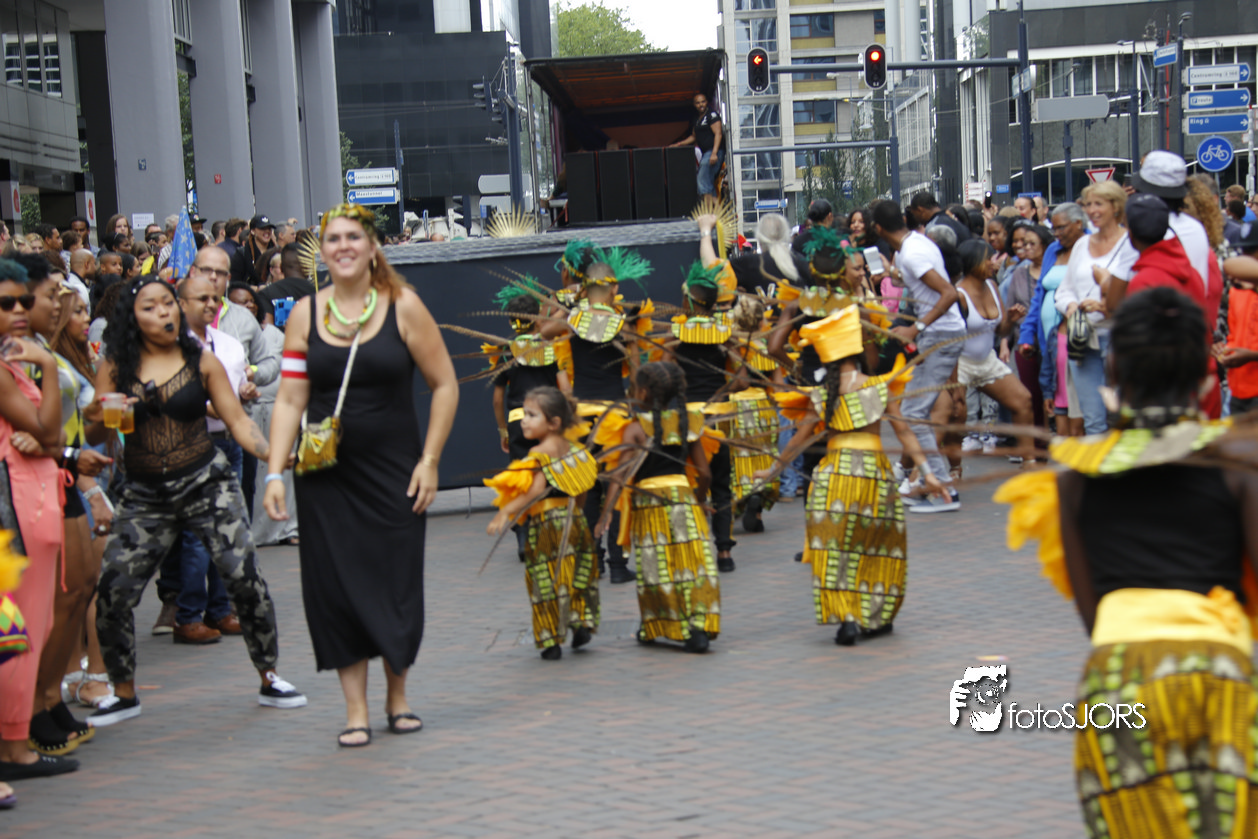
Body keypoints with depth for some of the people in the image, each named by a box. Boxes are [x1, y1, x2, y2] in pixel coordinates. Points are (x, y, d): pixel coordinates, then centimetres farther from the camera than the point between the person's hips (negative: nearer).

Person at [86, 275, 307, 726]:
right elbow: (93, 435, 2)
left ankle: (268, 680, 8)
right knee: (112, 593, -7)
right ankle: (124, 693, 13)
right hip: (145, 496, 1)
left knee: (244, 578, -10)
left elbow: (238, 422, 0)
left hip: (207, 482, -1)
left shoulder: (202, 362, 2)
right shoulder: (115, 368, 2)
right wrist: (101, 418, -21)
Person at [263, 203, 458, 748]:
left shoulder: (402, 307, -3)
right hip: (325, 473, 2)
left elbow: (444, 386, 0)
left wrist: (429, 461, -6)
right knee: (334, 586, 0)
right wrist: (275, 472, -8)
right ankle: (355, 709, 9)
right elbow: (290, 400, 1)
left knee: (397, 581, 2)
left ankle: (398, 696, 23)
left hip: (393, 469, -1)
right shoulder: (305, 313, 3)